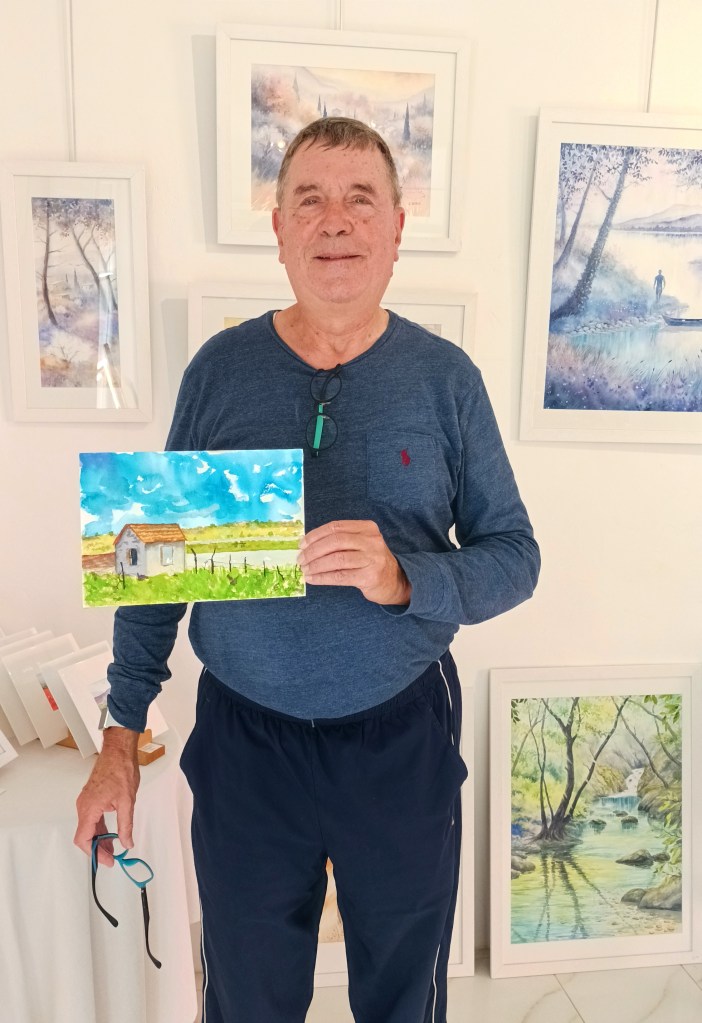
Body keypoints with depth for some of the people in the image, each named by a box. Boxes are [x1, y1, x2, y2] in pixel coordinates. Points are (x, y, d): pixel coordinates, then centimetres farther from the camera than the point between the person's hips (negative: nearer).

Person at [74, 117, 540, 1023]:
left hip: (404, 736, 0)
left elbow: (515, 556, -3)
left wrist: (405, 579, -24)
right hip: (243, 735, 1)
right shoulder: (220, 367, -3)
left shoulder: (444, 376, -5)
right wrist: (122, 733, 1)